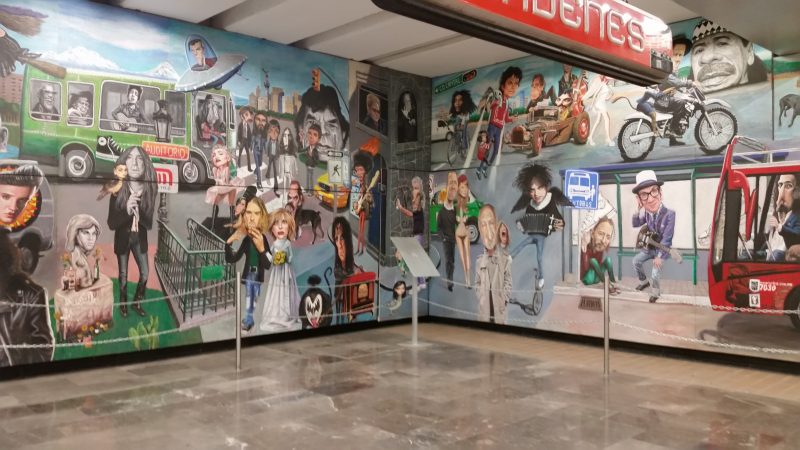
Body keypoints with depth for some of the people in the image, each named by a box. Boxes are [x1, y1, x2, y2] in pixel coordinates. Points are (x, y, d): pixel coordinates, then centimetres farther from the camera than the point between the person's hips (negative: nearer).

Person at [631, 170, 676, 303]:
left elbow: (666, 239, -28)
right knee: (636, 261, 10)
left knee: (655, 273, -10)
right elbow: (635, 224, 0)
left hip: (663, 248, -6)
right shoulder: (646, 212, -15)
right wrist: (638, 209, -18)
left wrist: (659, 256, -22)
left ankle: (655, 293, 18)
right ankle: (644, 281, 34)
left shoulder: (669, 214, -32)